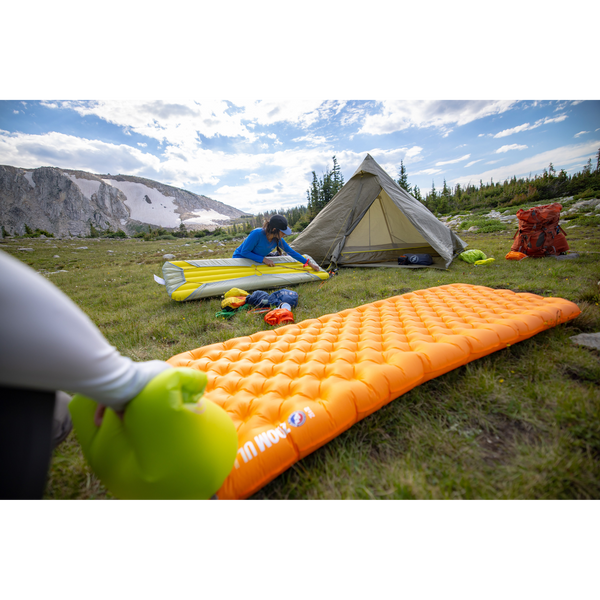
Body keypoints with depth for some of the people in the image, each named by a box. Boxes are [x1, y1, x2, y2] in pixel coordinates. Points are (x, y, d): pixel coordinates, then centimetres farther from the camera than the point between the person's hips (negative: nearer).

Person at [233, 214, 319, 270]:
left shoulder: (278, 240, -14)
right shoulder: (257, 234, -33)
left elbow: (291, 252, -5)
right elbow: (244, 252, -28)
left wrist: (309, 263, -6)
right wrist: (263, 259, -33)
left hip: (256, 261, 6)